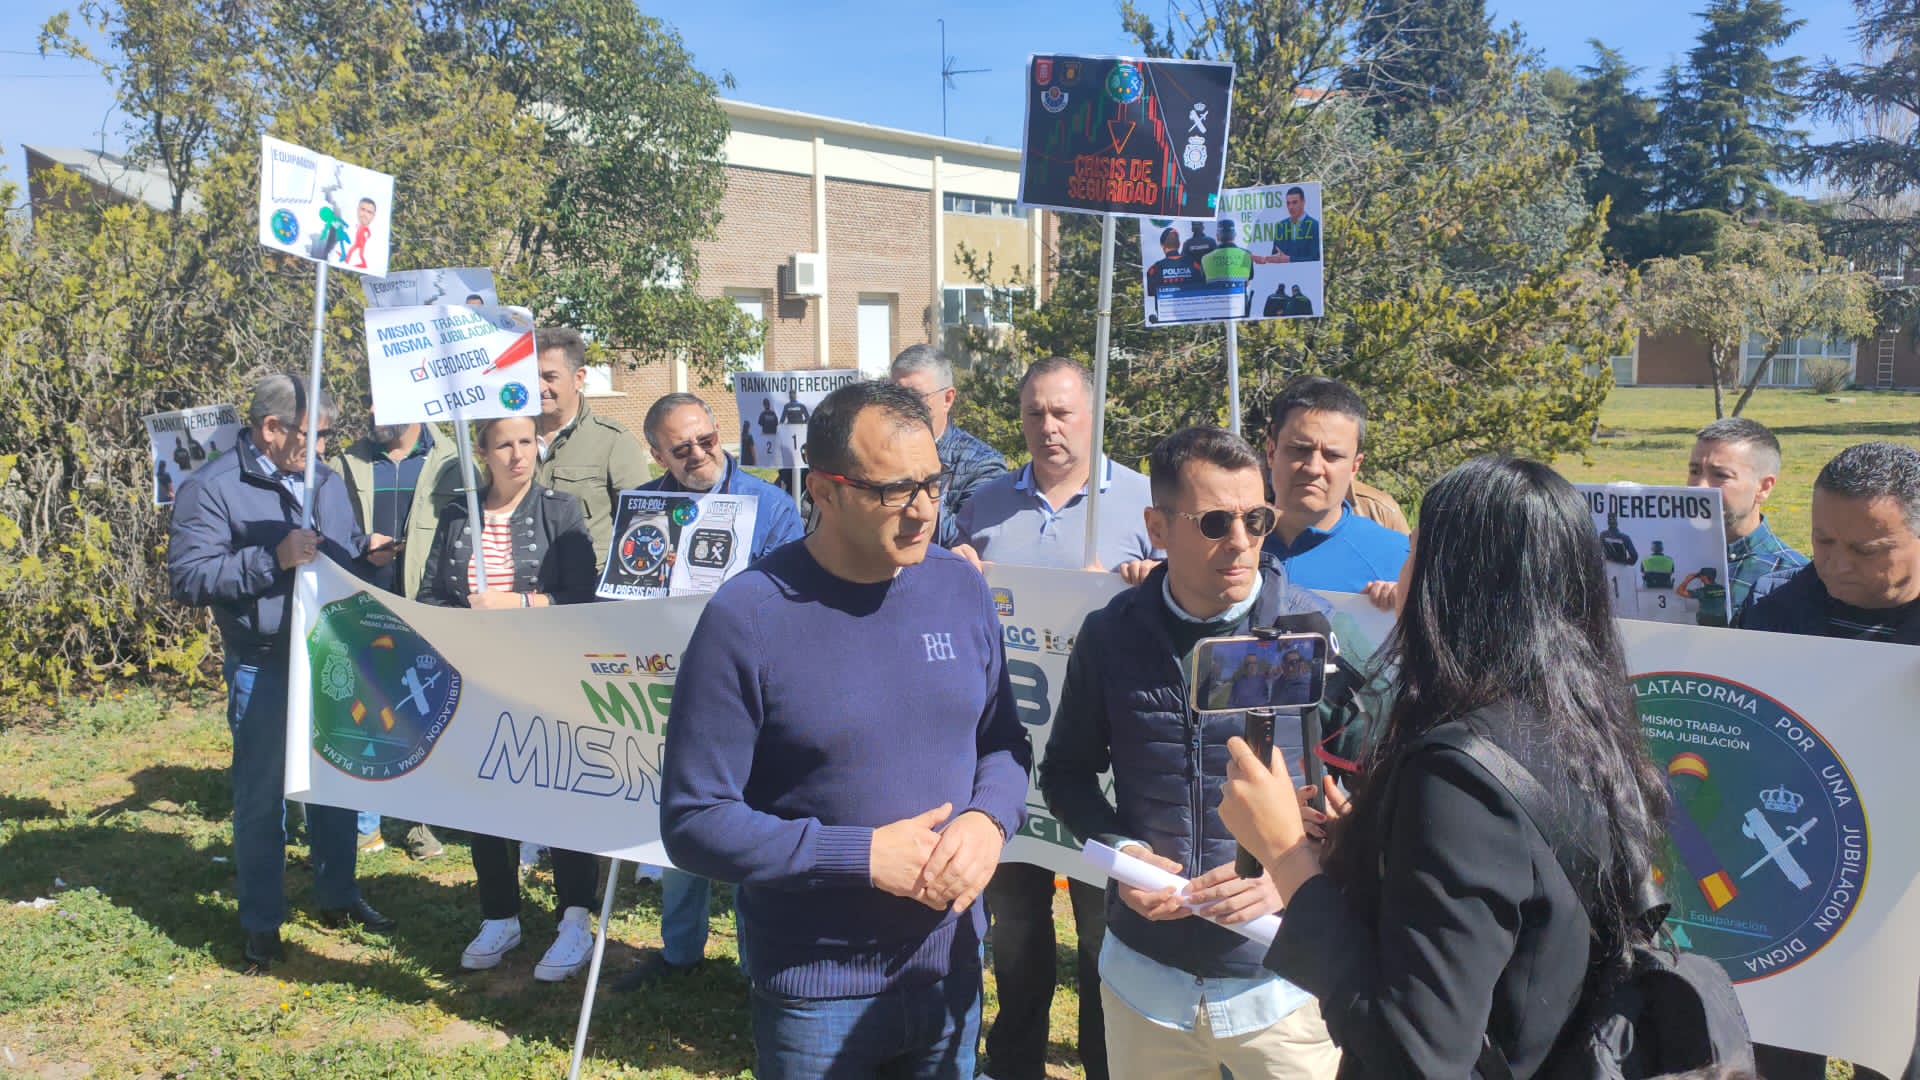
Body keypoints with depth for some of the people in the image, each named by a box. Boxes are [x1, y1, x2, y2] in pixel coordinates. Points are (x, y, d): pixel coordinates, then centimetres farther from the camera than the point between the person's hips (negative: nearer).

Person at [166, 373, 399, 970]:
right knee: (262, 796, 5)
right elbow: (188, 578, -16)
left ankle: (338, 896, 31)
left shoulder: (326, 480, 10)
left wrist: (367, 552, -2)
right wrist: (273, 559, -24)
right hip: (263, 670, -6)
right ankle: (261, 923, 19)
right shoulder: (211, 489, -9)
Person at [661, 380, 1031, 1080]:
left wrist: (988, 820, -14)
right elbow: (693, 821, -16)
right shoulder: (747, 618, -18)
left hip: (952, 969, 4)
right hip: (816, 994, -4)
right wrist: (863, 855, -22)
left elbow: (1003, 741, 7)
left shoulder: (961, 587, -3)